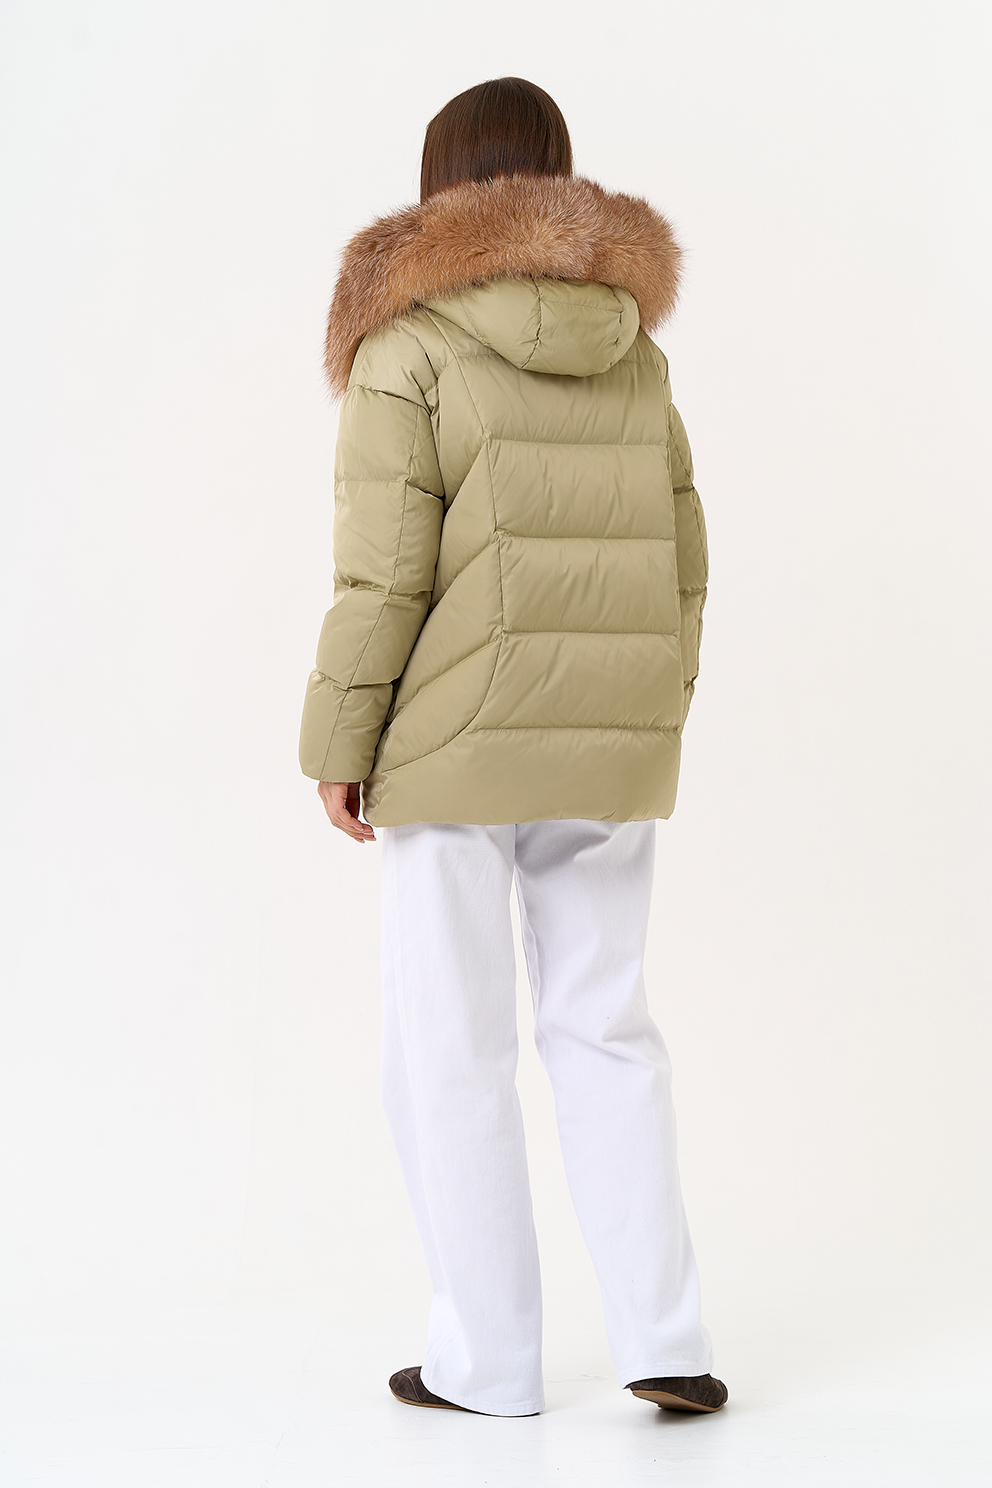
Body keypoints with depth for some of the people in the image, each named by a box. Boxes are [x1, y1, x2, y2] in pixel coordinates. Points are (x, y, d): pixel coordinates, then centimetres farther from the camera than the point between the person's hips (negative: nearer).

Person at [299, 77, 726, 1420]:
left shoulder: (408, 340, -7)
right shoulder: (632, 349, 9)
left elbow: (384, 564, -13)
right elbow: (677, 562, 9)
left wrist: (338, 742, -6)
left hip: (460, 744, -4)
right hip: (608, 748, 5)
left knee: (452, 1049, 5)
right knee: (604, 1031, 13)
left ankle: (487, 1360, 11)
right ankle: (662, 1340, 7)